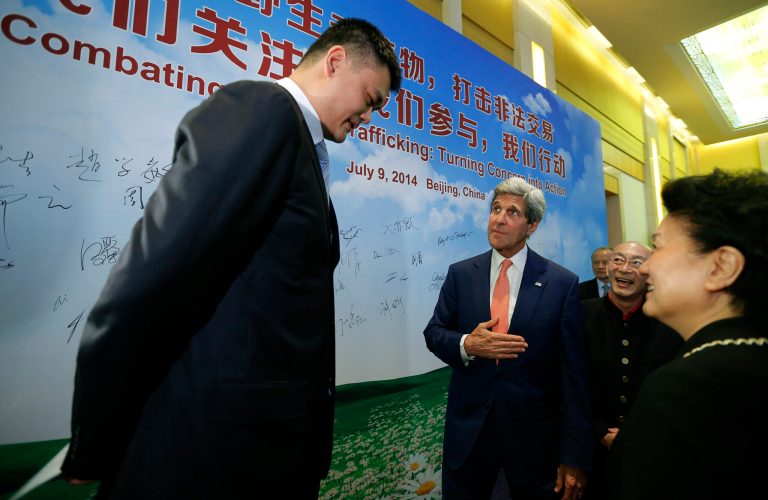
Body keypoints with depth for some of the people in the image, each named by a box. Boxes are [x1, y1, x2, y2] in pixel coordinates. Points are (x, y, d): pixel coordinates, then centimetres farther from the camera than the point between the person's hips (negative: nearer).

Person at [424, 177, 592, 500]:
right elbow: (434, 333, 3)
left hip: (534, 434, -1)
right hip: (468, 427, 2)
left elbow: (574, 371, -6)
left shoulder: (562, 283, -7)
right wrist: (467, 345, -19)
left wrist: (575, 455, -5)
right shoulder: (460, 273, -1)